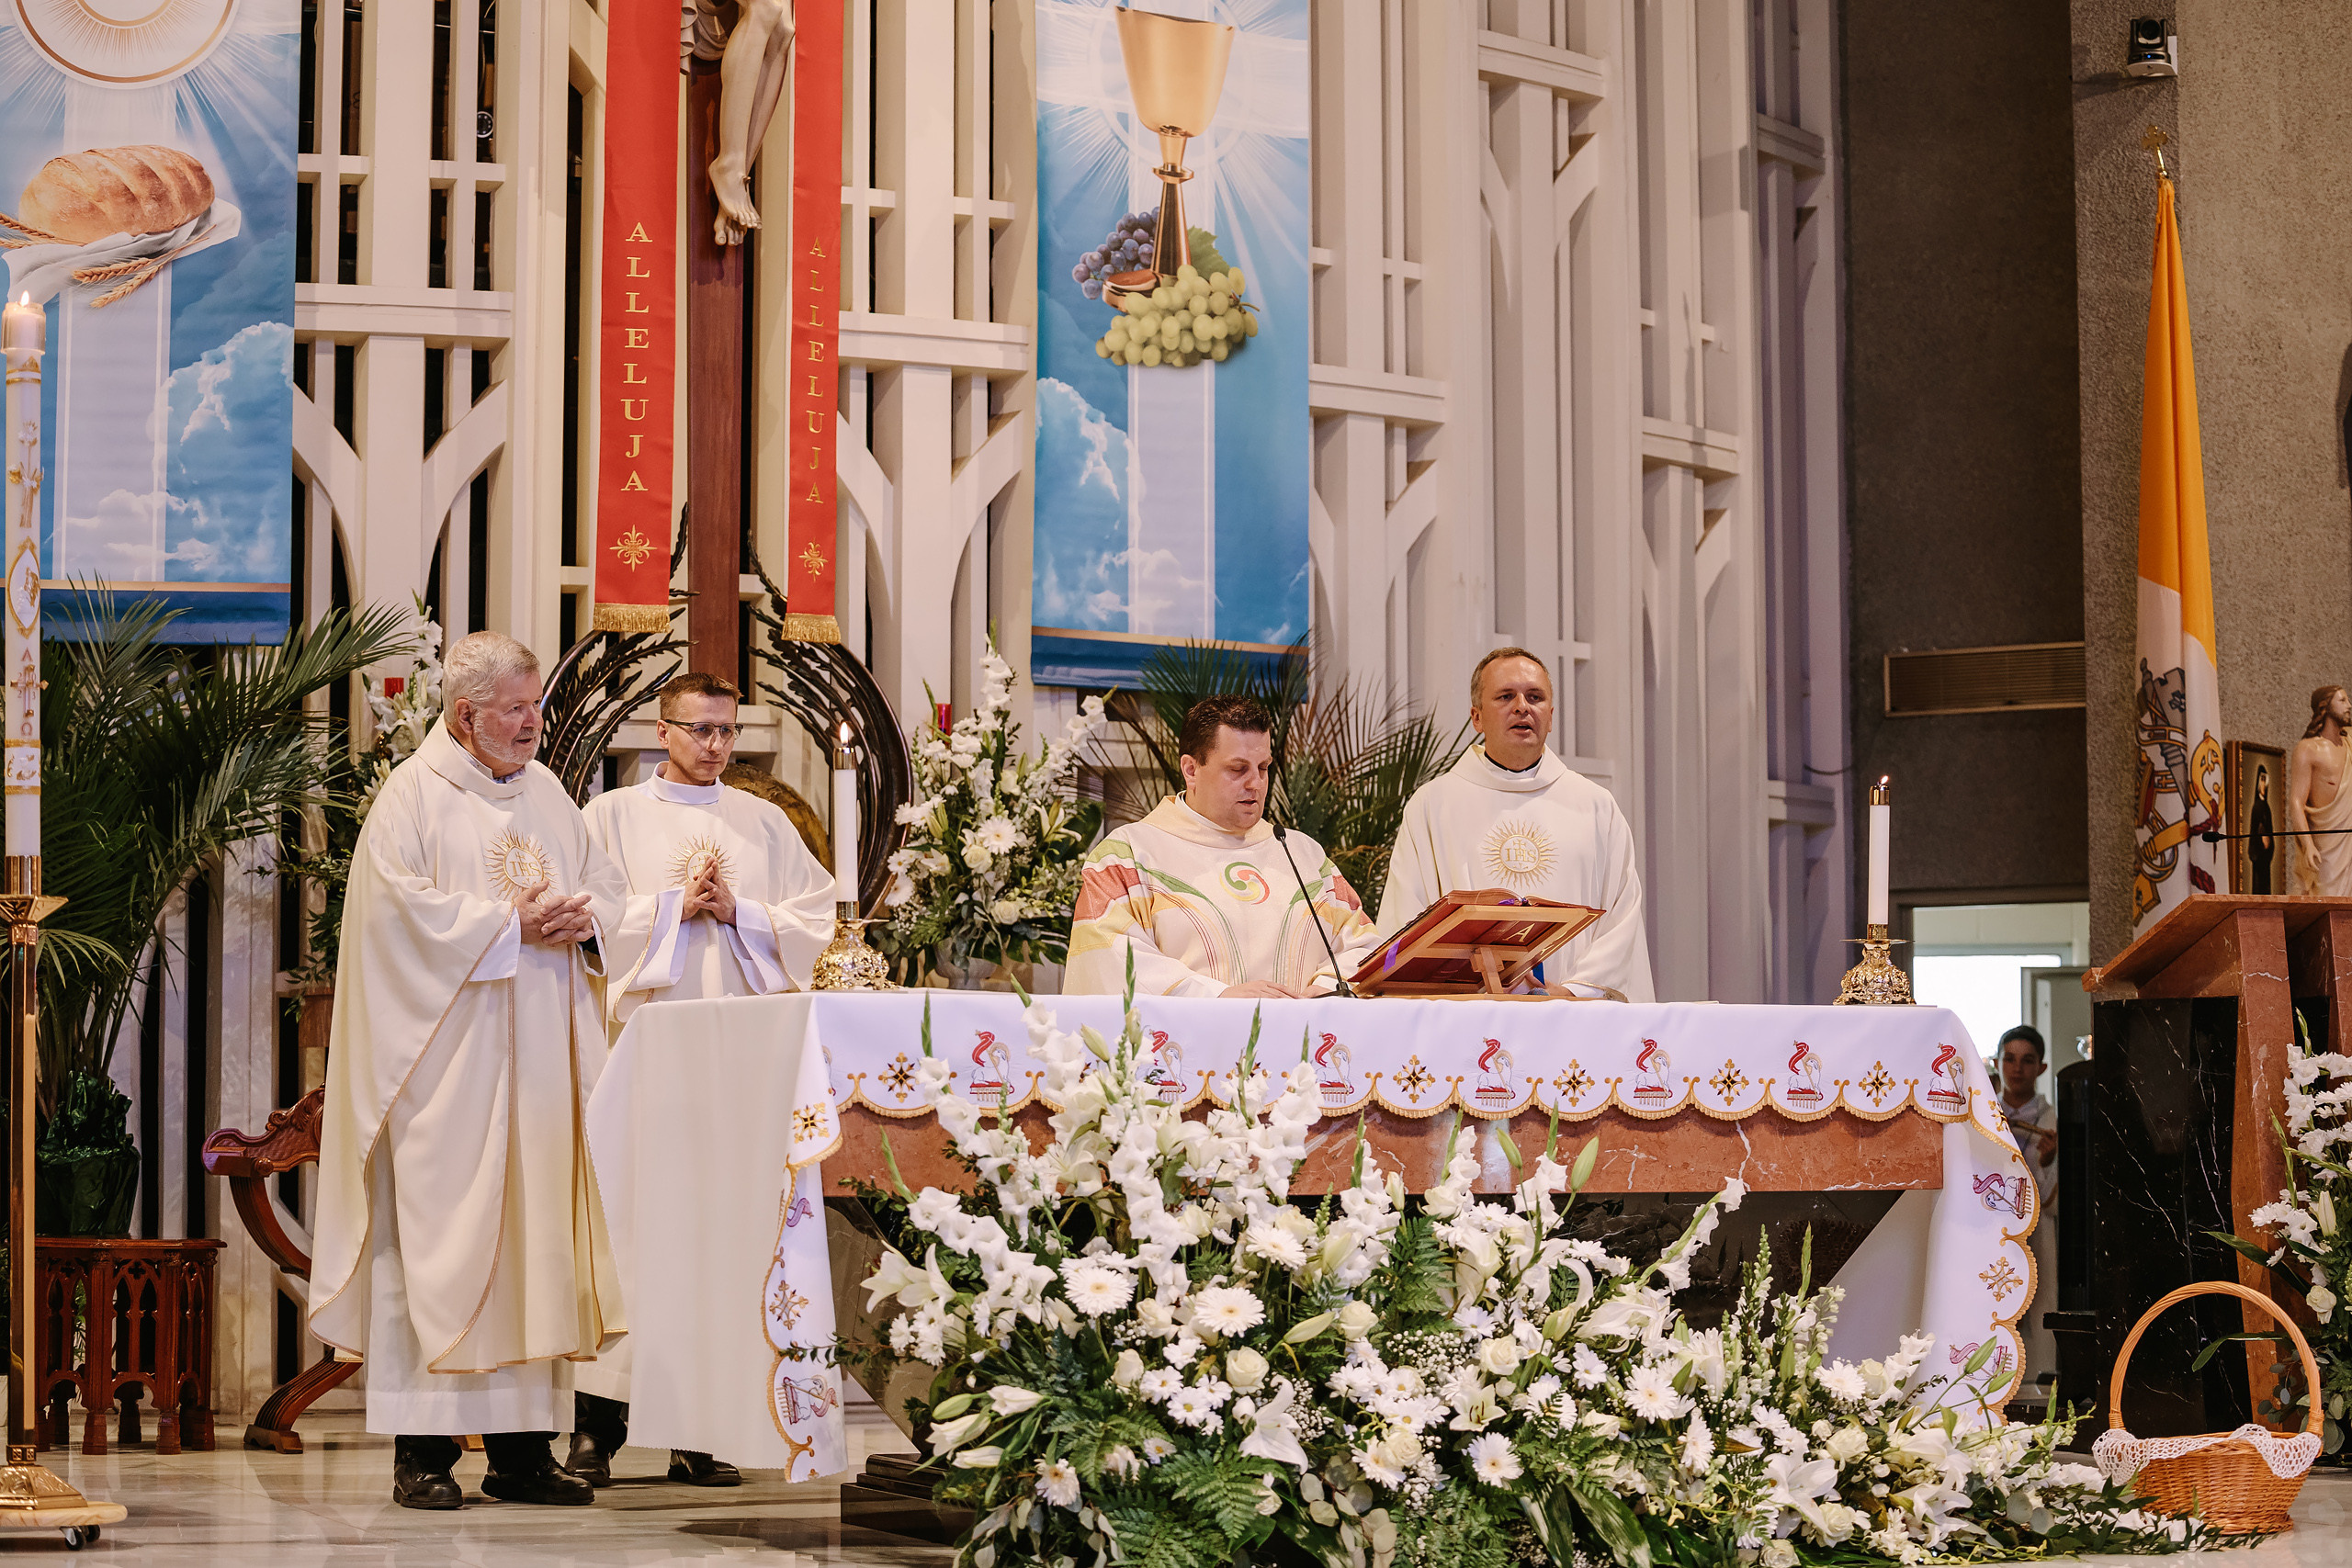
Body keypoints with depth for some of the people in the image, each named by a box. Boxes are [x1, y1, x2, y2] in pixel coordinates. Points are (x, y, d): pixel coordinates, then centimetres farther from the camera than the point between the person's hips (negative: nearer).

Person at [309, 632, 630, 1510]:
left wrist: (582, 914, -4)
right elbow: (405, 907, -14)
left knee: (537, 1231, 4)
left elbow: (607, 886, 18)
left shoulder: (544, 793, 16)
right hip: (447, 1062, -6)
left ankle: (522, 1448, 7)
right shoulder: (413, 796, -3)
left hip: (540, 1060, 6)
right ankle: (423, 1449, -5)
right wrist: (511, 925, -16)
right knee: (440, 1232, -7)